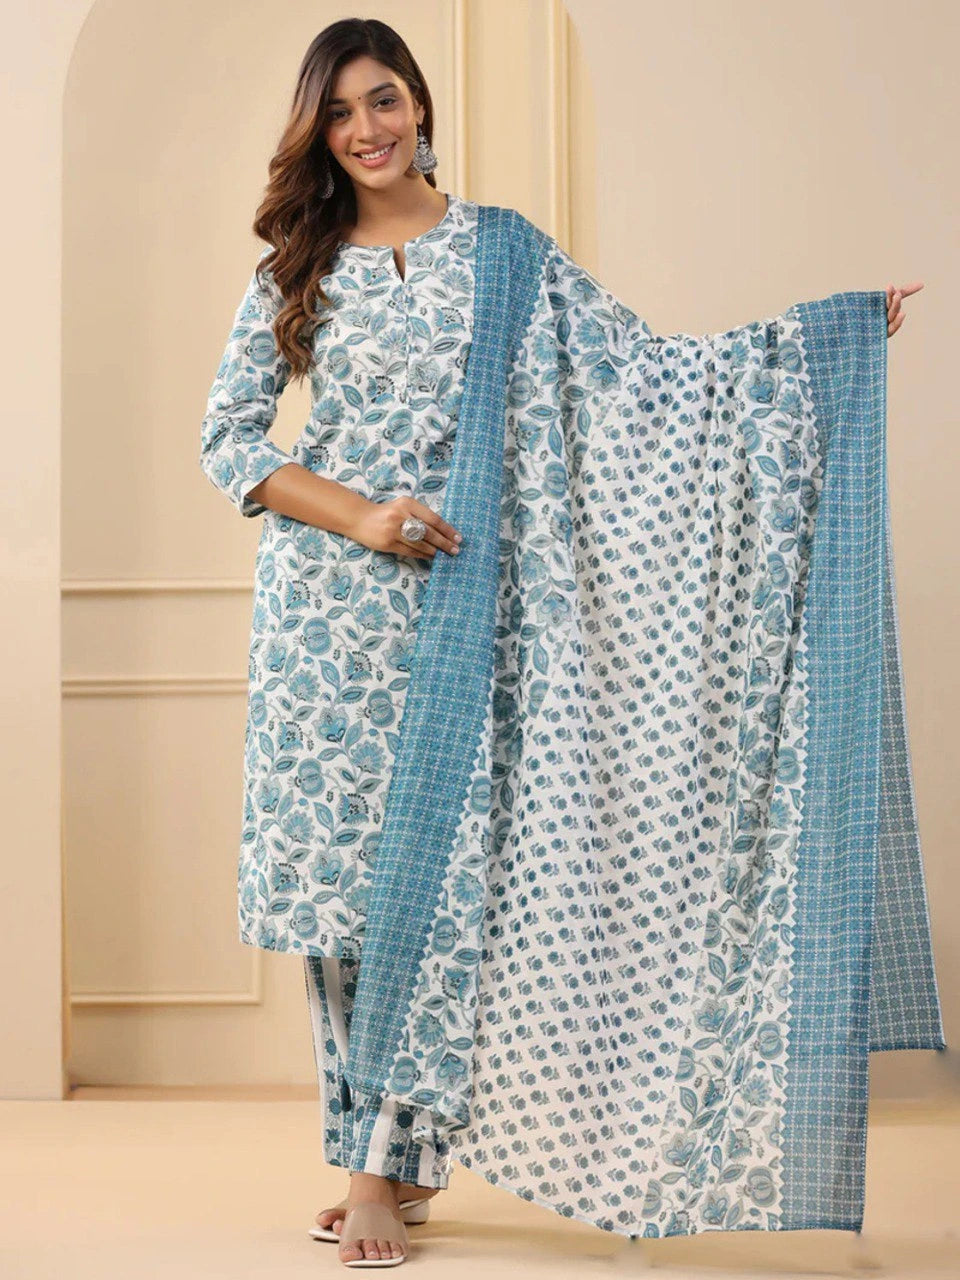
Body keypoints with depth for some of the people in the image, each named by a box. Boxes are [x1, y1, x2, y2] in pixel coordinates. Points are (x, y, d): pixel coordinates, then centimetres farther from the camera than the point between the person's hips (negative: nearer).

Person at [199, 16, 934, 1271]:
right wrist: (361, 516, -10)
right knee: (338, 861, 2)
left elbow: (641, 359, 0)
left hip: (454, 596, -1)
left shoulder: (499, 248, 5)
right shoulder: (296, 269, 8)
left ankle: (385, 1169, 3)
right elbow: (227, 435, 4)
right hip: (327, 600, 1)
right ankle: (392, 1153, 14)